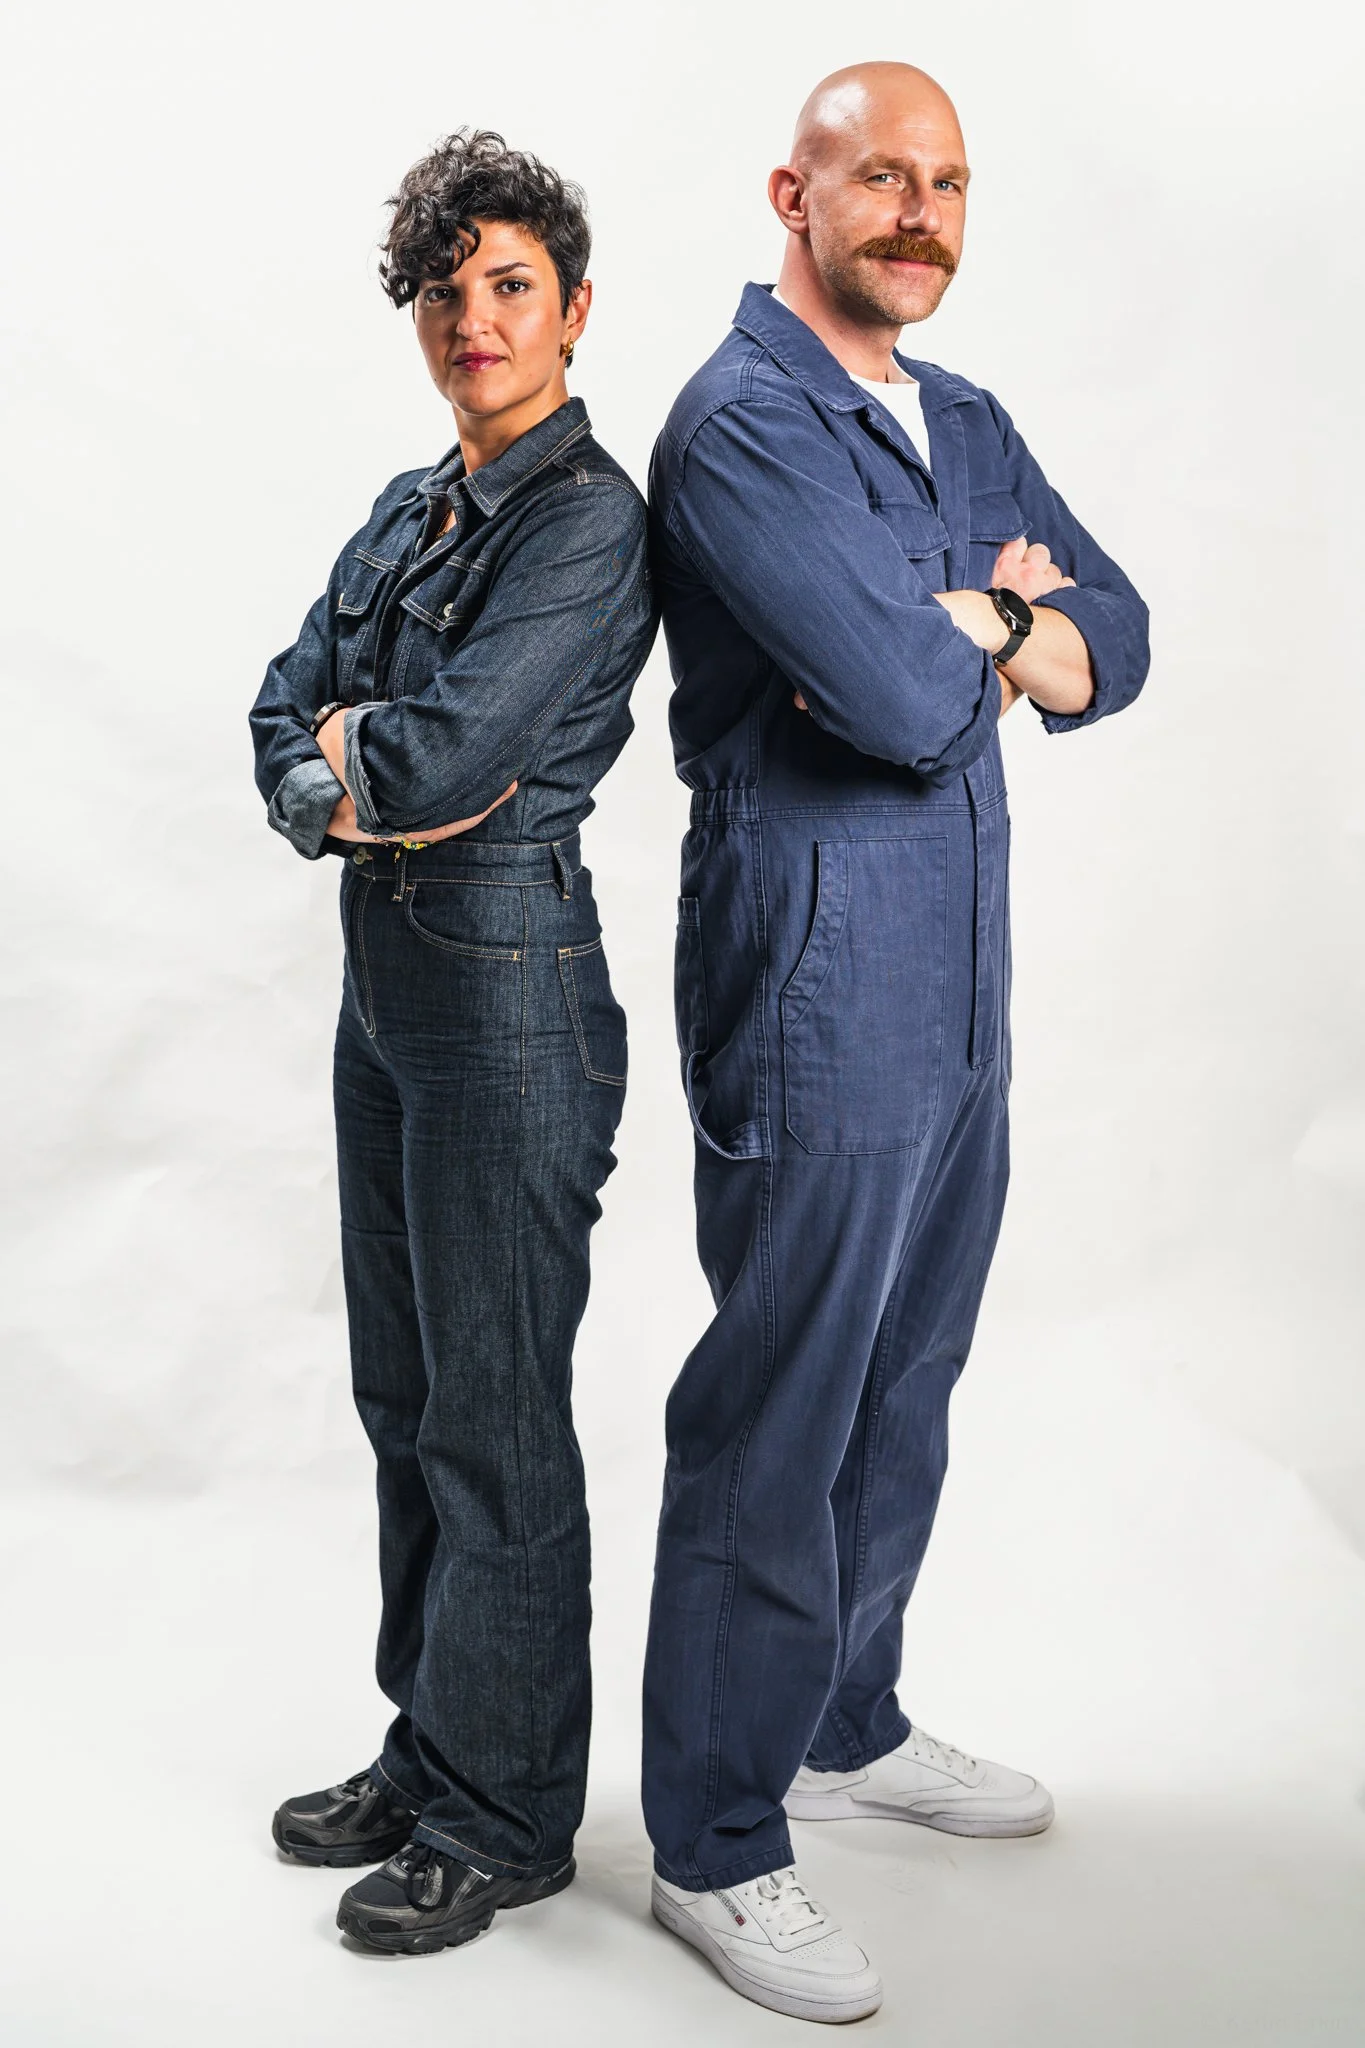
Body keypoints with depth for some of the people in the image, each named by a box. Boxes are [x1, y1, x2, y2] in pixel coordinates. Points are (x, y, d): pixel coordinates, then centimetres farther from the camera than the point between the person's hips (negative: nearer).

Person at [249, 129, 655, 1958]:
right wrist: (357, 791, -11)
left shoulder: (589, 523, -13)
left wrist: (363, 756, -3)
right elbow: (283, 722, 9)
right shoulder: (409, 512, 13)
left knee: (495, 1418, 1)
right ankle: (428, 1749, 33)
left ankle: (507, 1818, 17)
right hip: (386, 979, 9)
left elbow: (446, 752, -23)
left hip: (508, 992, -9)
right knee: (404, 1393, 17)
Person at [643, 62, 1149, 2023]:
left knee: (904, 1386, 18)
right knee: (776, 1417, -1)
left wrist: (974, 641, -11)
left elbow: (1114, 634, 9)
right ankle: (716, 1847, 14)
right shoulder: (744, 424, -13)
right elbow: (907, 704, -23)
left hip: (960, 990, 9)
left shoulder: (969, 426, 16)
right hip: (815, 991, -8)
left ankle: (845, 1725, 36)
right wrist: (996, 605, -2)